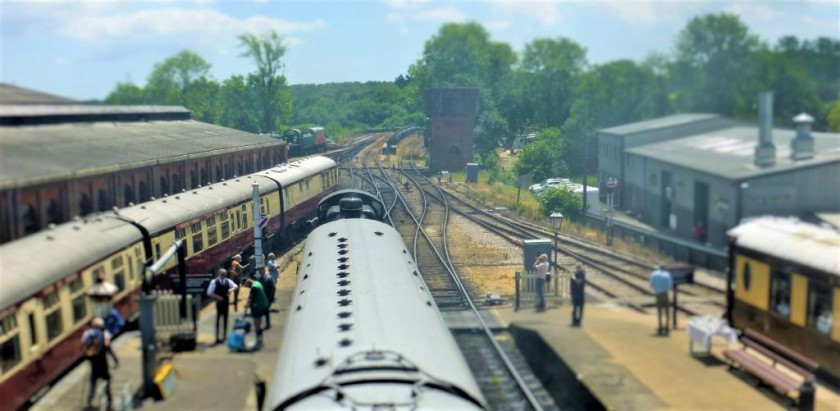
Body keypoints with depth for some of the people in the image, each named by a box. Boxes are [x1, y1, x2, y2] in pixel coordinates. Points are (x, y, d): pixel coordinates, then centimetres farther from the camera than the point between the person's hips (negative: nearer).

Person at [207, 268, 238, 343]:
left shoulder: (228, 281, 1)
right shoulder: (214, 282, -11)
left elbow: (236, 286, 7)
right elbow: (209, 293, -13)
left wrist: (232, 289, -14)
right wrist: (217, 297, -23)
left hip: (226, 303, 5)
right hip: (219, 303, -4)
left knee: (225, 319, 11)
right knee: (218, 319, 1)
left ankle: (224, 336, 22)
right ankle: (217, 337, 8)